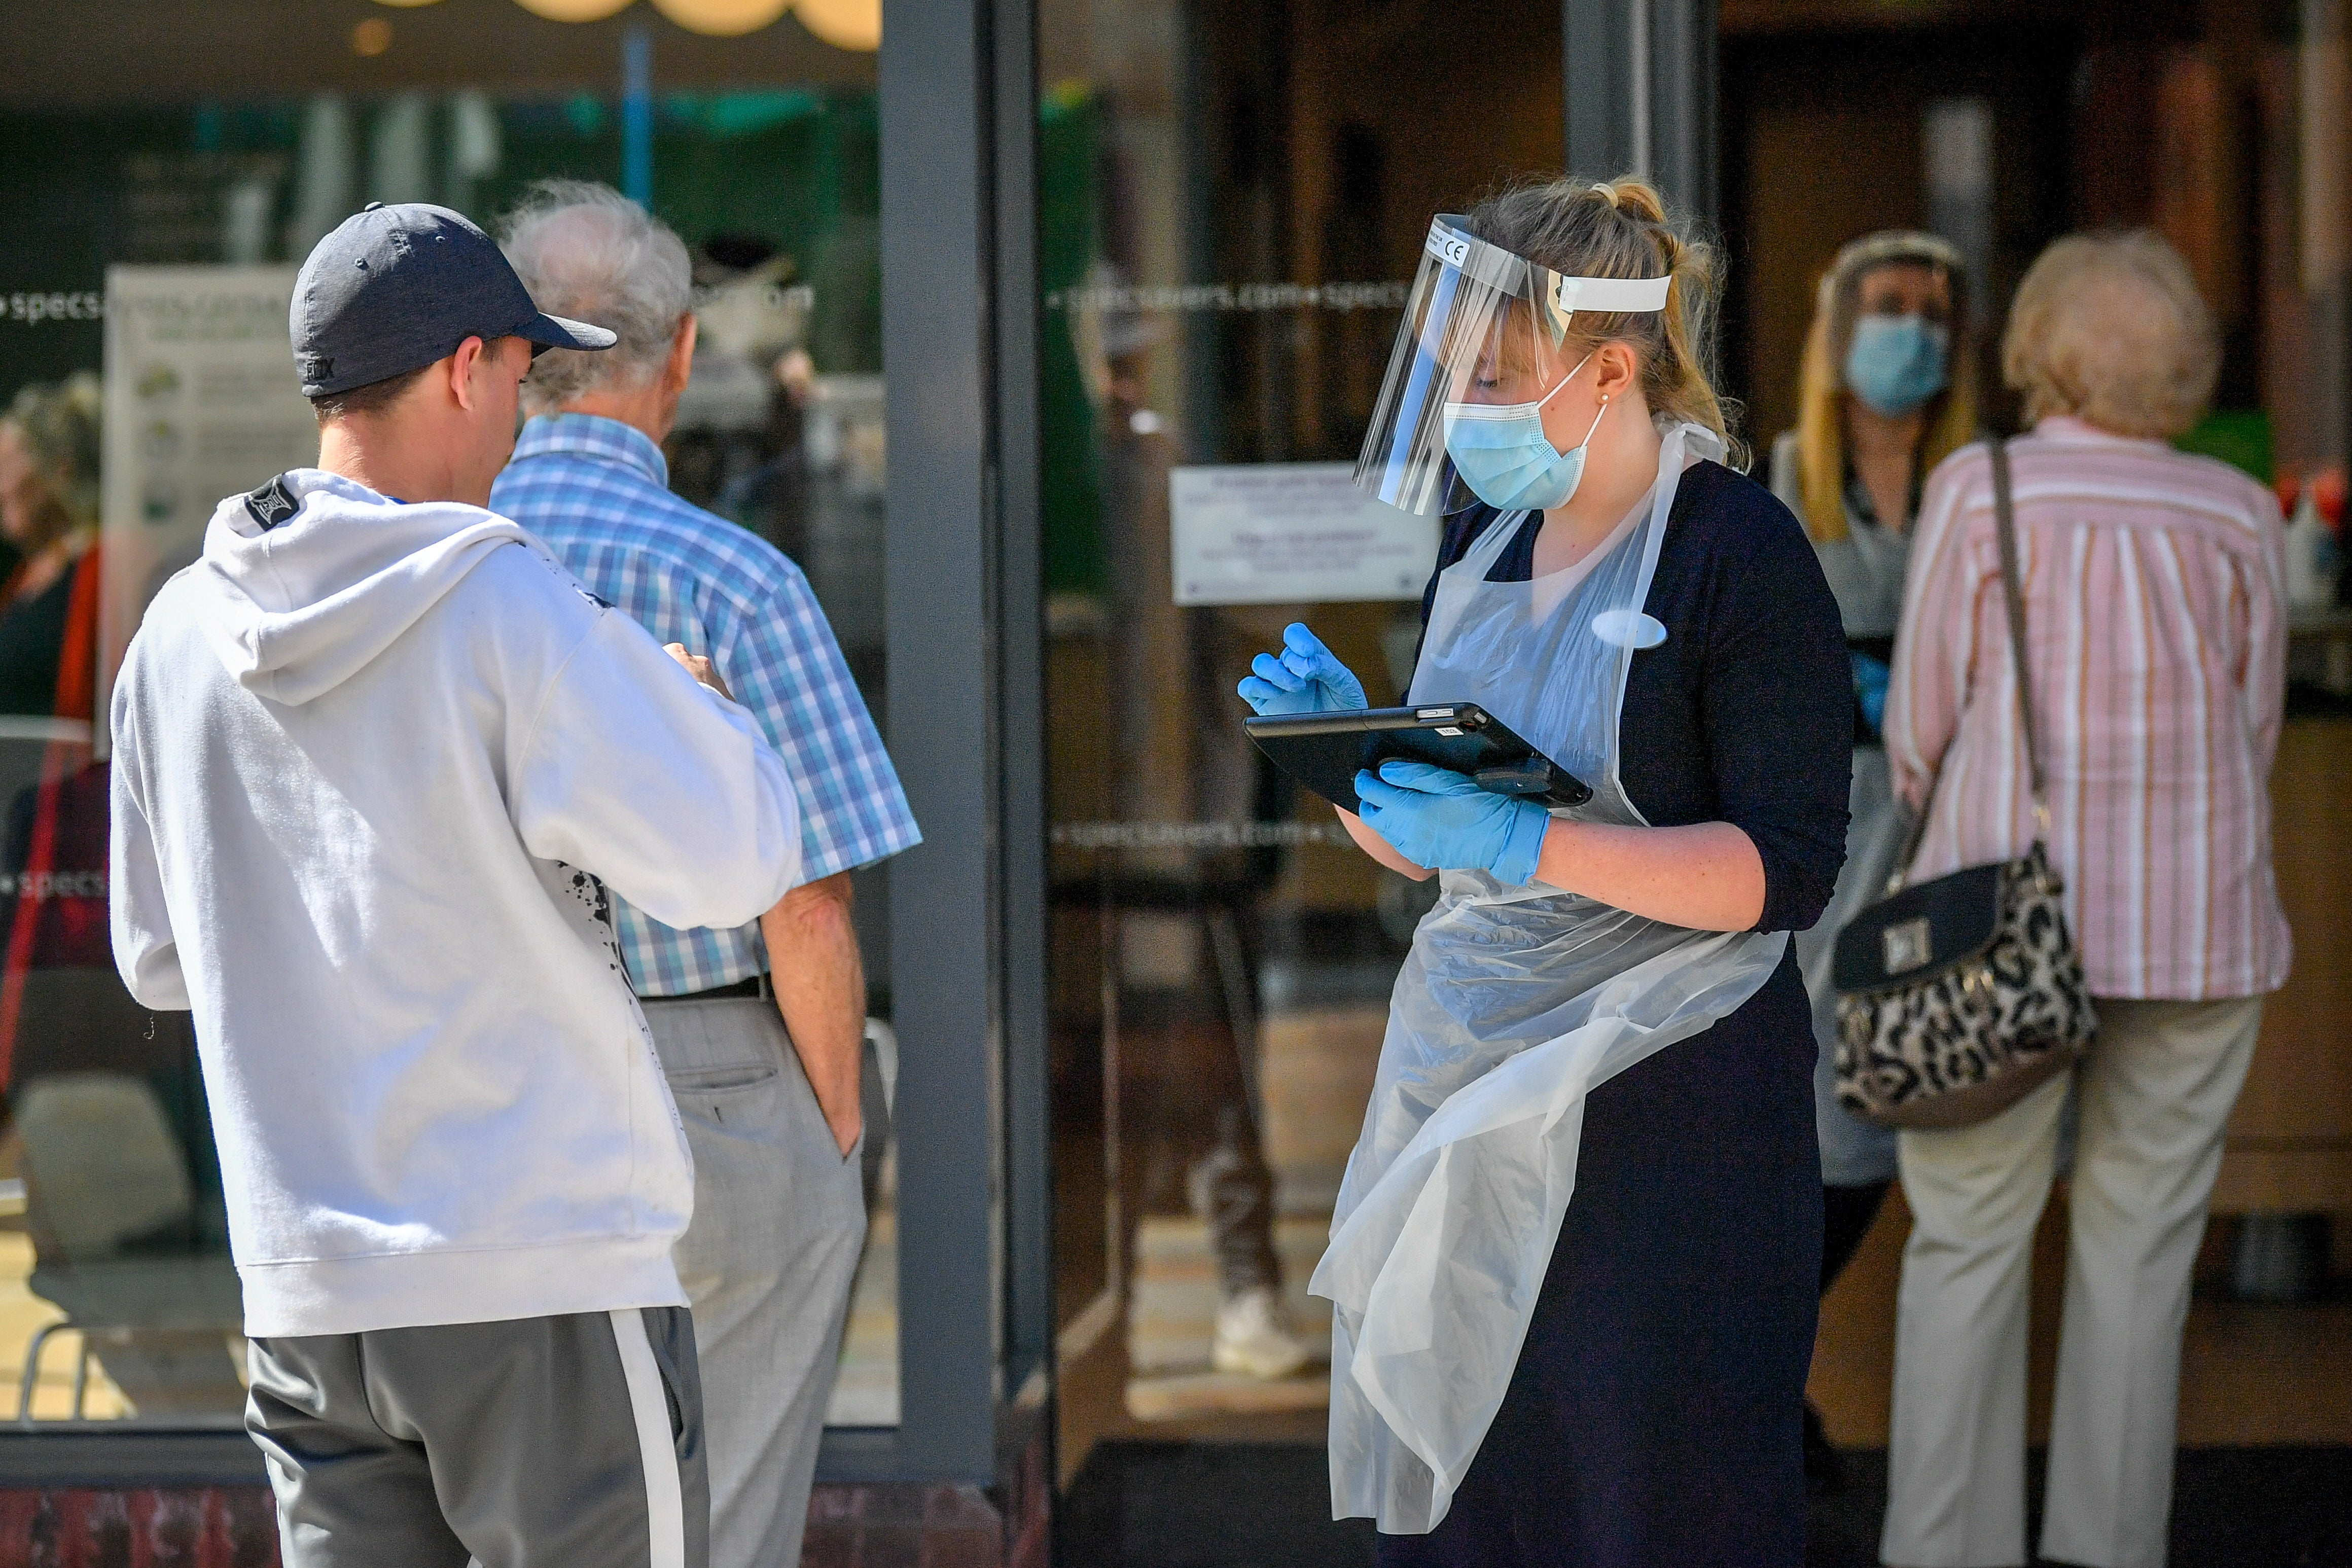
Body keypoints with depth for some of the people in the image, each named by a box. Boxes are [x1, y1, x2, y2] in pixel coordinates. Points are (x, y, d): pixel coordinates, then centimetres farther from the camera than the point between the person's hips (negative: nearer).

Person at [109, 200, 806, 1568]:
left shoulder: (183, 631, 7)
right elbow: (731, 861, -12)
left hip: (308, 1294, 6)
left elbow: (165, 959, 15)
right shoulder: (509, 604, -12)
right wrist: (701, 704, 8)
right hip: (544, 1268, -6)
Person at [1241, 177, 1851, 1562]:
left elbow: (1787, 871, -16)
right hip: (1468, 1081, 6)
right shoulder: (1487, 536, 11)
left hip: (1669, 1113, -6)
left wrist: (1527, 845, -24)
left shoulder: (1740, 551, -10)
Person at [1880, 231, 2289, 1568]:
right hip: (2198, 929, 2)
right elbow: (2253, 739, 8)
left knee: (1969, 1244, 5)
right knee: (2140, 1247, 9)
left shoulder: (1980, 491, -5)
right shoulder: (2241, 517, 2)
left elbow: (1924, 721, -4)